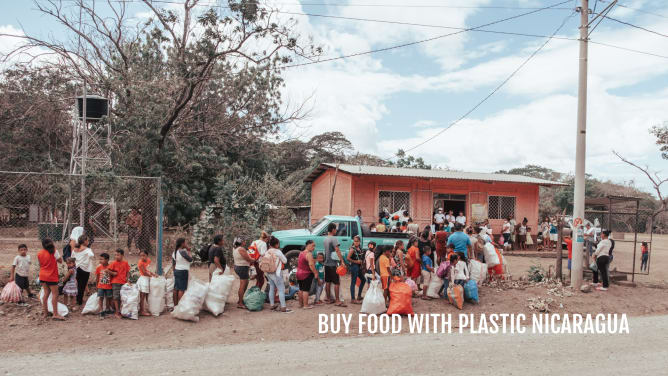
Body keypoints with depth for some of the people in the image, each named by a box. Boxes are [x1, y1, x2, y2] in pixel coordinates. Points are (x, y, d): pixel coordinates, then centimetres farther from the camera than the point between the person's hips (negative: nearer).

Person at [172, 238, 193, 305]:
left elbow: (173, 264, 14)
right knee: (181, 289, -4)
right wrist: (188, 251, 0)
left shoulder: (174, 252, 8)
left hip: (176, 271, 9)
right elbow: (190, 259, -9)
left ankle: (175, 304, 15)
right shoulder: (183, 251, -18)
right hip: (183, 272, -9)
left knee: (176, 288, 11)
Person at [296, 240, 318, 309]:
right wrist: (315, 273, -22)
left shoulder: (301, 253, 11)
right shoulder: (309, 254, -18)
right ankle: (306, 305, -2)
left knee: (301, 289, 16)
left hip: (299, 273, 9)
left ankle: (300, 303, 25)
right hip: (307, 274, -9)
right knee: (306, 290, -4)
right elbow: (311, 265, -25)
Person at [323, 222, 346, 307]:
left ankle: (329, 299, 19)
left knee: (328, 282, 12)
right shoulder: (334, 239, -13)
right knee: (336, 283, -5)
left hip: (326, 263, 8)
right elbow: (337, 250, -22)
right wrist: (342, 261, -25)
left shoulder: (325, 239, 12)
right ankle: (337, 300, -5)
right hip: (333, 264, -8)